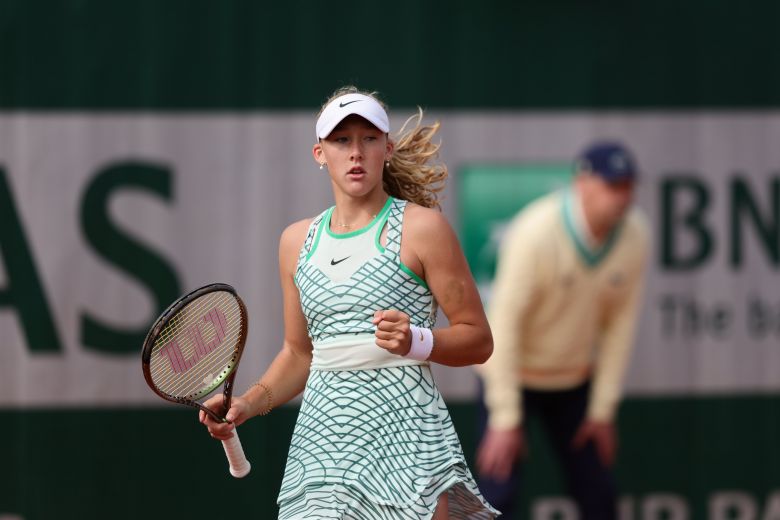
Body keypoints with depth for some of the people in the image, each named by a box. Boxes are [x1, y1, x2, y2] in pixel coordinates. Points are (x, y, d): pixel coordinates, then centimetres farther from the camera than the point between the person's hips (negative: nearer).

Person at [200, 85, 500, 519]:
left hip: (405, 431, -4)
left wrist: (416, 342, -18)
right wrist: (249, 403, 7)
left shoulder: (421, 227, -1)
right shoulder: (298, 241, 14)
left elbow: (478, 340, 0)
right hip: (321, 435, 4)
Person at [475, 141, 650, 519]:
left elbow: (620, 321, -3)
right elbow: (505, 322, -25)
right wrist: (505, 418, -24)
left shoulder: (634, 233, -12)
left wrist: (603, 408, -1)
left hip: (575, 379, 5)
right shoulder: (535, 232, -28)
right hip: (512, 372, -5)